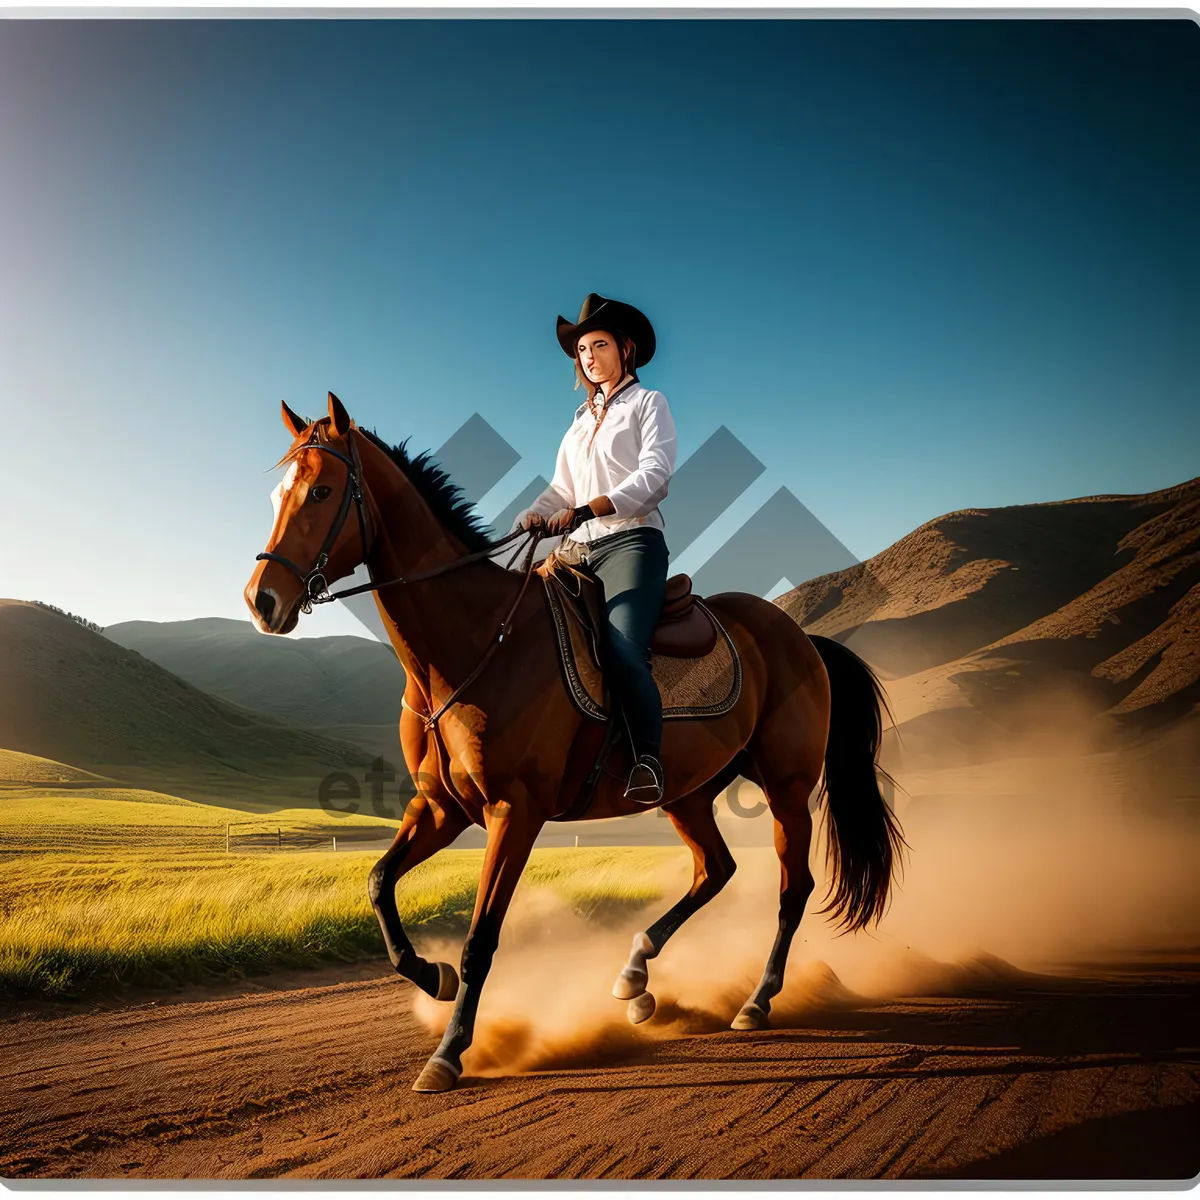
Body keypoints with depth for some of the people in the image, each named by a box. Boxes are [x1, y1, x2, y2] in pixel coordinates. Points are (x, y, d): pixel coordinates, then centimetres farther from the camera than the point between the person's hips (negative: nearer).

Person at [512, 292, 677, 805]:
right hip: (580, 551, 7)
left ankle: (648, 760, -26)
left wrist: (586, 510, -21)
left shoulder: (648, 403, 8)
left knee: (622, 645, -30)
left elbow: (653, 475, -9)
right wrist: (531, 519, -5)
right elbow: (560, 491, 19)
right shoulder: (581, 422, 26)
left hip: (630, 542, -7)